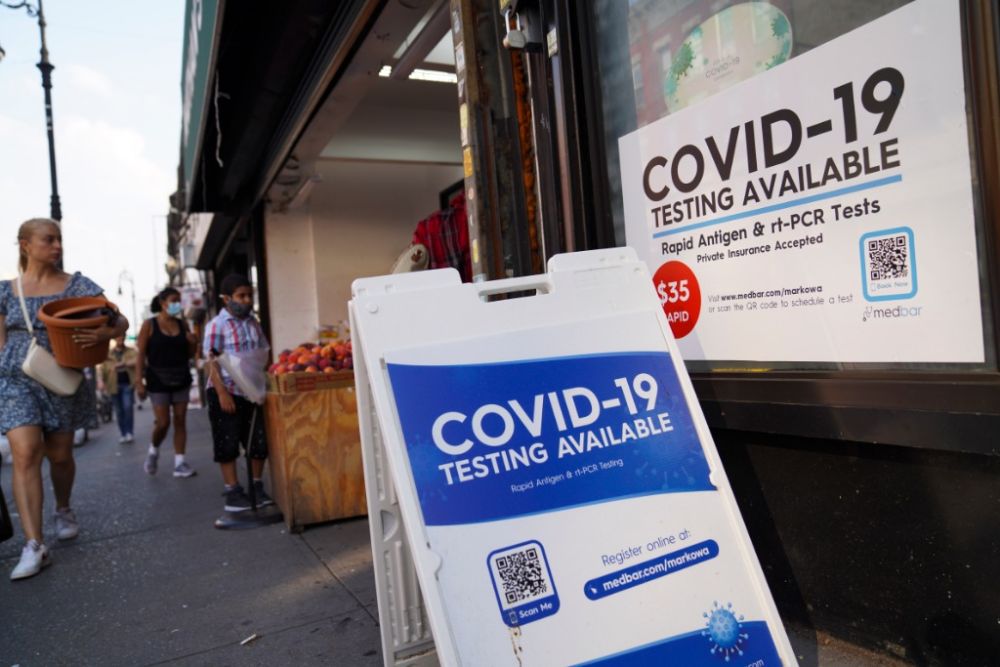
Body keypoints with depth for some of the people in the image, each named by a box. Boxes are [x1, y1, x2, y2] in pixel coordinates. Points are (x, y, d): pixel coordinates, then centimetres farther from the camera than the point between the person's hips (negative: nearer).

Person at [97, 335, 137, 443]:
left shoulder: (131, 351, 5)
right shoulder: (108, 353, 7)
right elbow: (101, 369, 0)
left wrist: (122, 363, -24)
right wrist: (100, 381, -16)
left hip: (128, 384, -2)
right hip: (115, 385, 2)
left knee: (128, 407, -14)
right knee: (119, 411, 6)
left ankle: (129, 433, -4)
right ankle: (123, 434, 15)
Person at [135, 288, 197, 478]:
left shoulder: (182, 324, 6)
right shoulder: (149, 325, -5)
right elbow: (140, 354, -7)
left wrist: (193, 344, -8)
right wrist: (139, 381, -13)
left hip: (181, 380, 4)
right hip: (158, 381, -4)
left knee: (180, 420, 3)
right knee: (163, 422, -4)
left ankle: (180, 463, 7)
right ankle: (153, 451, 26)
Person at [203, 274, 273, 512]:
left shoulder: (253, 323, 9)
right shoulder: (216, 325, -8)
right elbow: (211, 362, -12)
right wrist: (222, 393, -18)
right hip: (226, 392, -5)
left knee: (259, 441, 7)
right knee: (227, 444, 3)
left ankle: (257, 487, 22)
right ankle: (232, 493, 13)